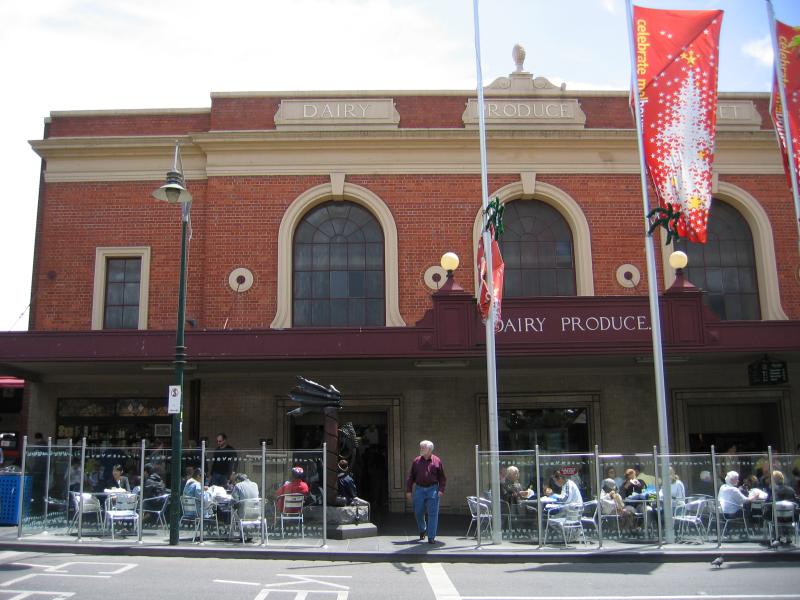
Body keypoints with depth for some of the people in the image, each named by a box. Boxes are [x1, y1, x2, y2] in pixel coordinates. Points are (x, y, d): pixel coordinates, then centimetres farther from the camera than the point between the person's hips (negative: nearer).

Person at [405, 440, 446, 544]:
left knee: (432, 513, -4)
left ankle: (431, 537, 1)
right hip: (419, 489, 2)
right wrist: (408, 490, 3)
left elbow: (442, 477, 5)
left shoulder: (437, 461, 2)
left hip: (432, 489, -2)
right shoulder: (416, 461, 6)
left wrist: (441, 490, -6)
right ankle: (422, 530, 36)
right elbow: (411, 477, 8)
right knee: (418, 512, 8)